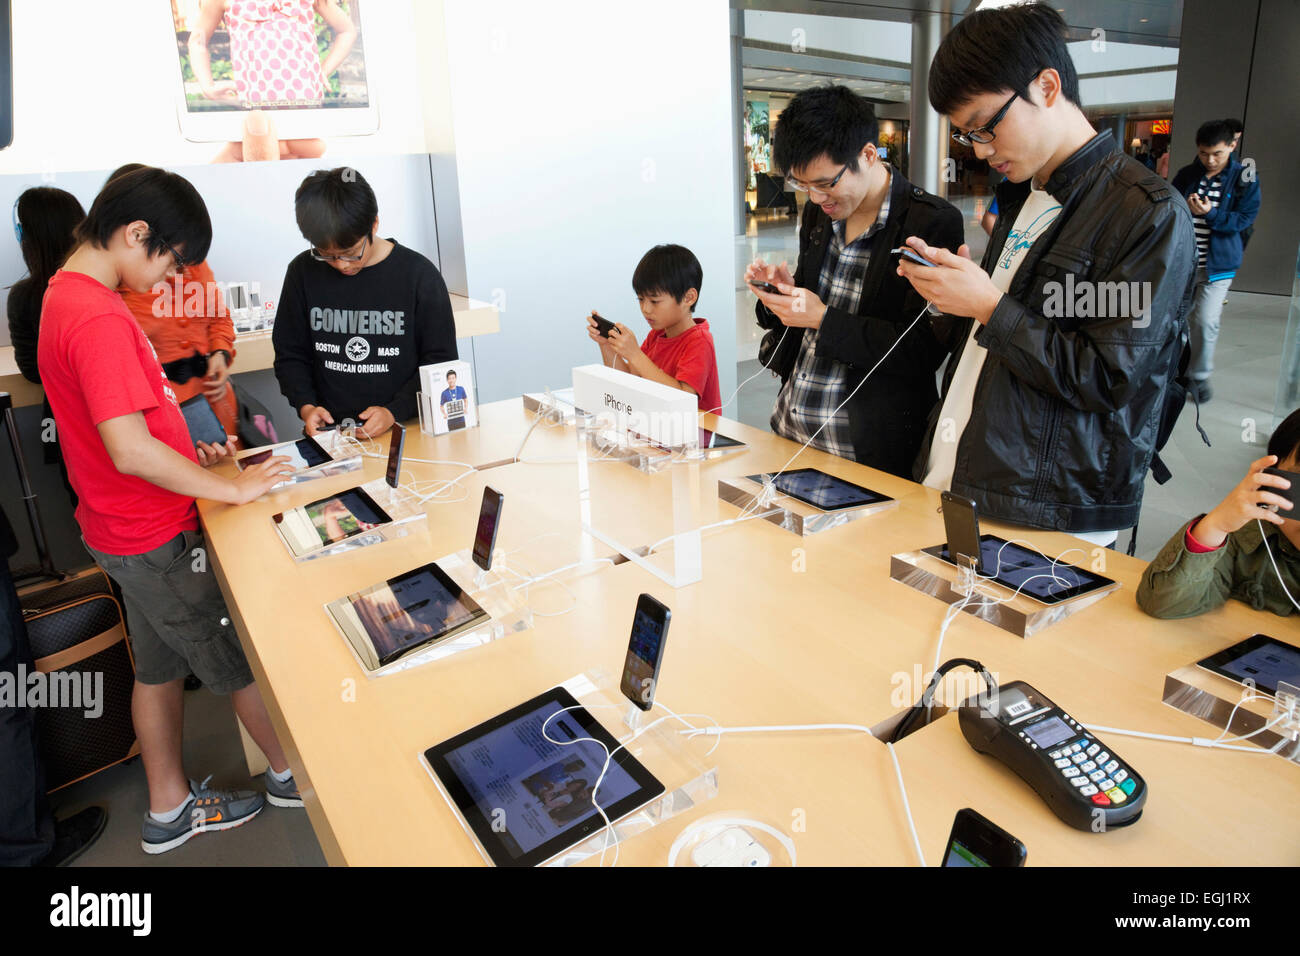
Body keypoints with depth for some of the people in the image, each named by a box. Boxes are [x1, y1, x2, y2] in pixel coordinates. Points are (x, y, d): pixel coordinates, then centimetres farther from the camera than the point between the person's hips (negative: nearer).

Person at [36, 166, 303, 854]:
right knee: (243, 662, 8)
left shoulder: (65, 295, 7)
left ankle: (169, 809, 35)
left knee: (160, 665, 20)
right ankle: (293, 774, 29)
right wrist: (231, 488, -23)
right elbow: (129, 450, -32)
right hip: (155, 538, -10)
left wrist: (184, 454, 10)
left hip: (130, 529, 10)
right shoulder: (100, 319, -26)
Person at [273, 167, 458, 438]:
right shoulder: (303, 273, 5)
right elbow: (290, 356, 13)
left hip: (405, 427, -1)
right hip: (330, 433, 2)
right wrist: (306, 406, -4)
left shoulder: (418, 274, -4)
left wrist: (395, 412, -11)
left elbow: (440, 361, 0)